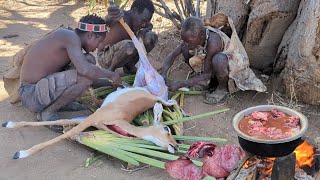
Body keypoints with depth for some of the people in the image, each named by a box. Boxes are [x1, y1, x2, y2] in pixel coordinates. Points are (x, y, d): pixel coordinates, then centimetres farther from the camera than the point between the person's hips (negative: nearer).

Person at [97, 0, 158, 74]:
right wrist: (111, 16, -72)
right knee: (130, 46, -38)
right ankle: (110, 70, -12)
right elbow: (107, 20, -48)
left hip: (122, 53, 8)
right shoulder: (121, 16, -27)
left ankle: (129, 65, 7)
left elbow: (150, 26, 17)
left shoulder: (137, 19, -3)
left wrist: (145, 30, -6)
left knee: (152, 37, -3)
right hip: (104, 57, -8)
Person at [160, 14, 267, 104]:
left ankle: (223, 87, -9)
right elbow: (173, 54, -10)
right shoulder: (192, 36, -18)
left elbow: (207, 74, -31)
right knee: (185, 51, -11)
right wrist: (163, 73, -27)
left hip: (233, 62, -7)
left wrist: (180, 84, -33)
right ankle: (211, 82, 3)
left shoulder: (213, 42, -38)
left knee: (218, 59, -41)